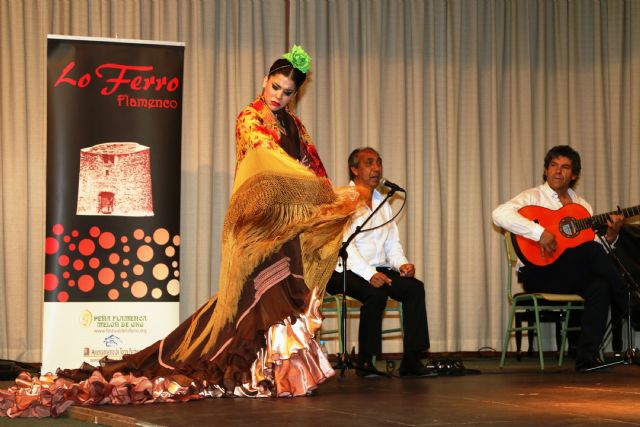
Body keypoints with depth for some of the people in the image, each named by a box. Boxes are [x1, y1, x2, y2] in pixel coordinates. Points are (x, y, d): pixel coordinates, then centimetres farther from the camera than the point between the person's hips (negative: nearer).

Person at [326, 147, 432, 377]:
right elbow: (344, 245, -15)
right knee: (376, 293, -34)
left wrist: (402, 264, -5)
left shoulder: (382, 204, 21)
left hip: (379, 270, 7)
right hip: (345, 272, -7)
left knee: (414, 287, -19)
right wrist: (369, 274, -27)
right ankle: (365, 362, -22)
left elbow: (392, 242, 18)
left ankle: (412, 359, -20)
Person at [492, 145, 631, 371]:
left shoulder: (583, 206, 20)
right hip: (537, 274, -5)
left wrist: (611, 236, -6)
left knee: (600, 286, -31)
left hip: (572, 276, 5)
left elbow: (596, 242, 16)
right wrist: (539, 232, -24)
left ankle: (586, 357, -29)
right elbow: (499, 215, -17)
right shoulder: (534, 197, 3)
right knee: (591, 251, -29)